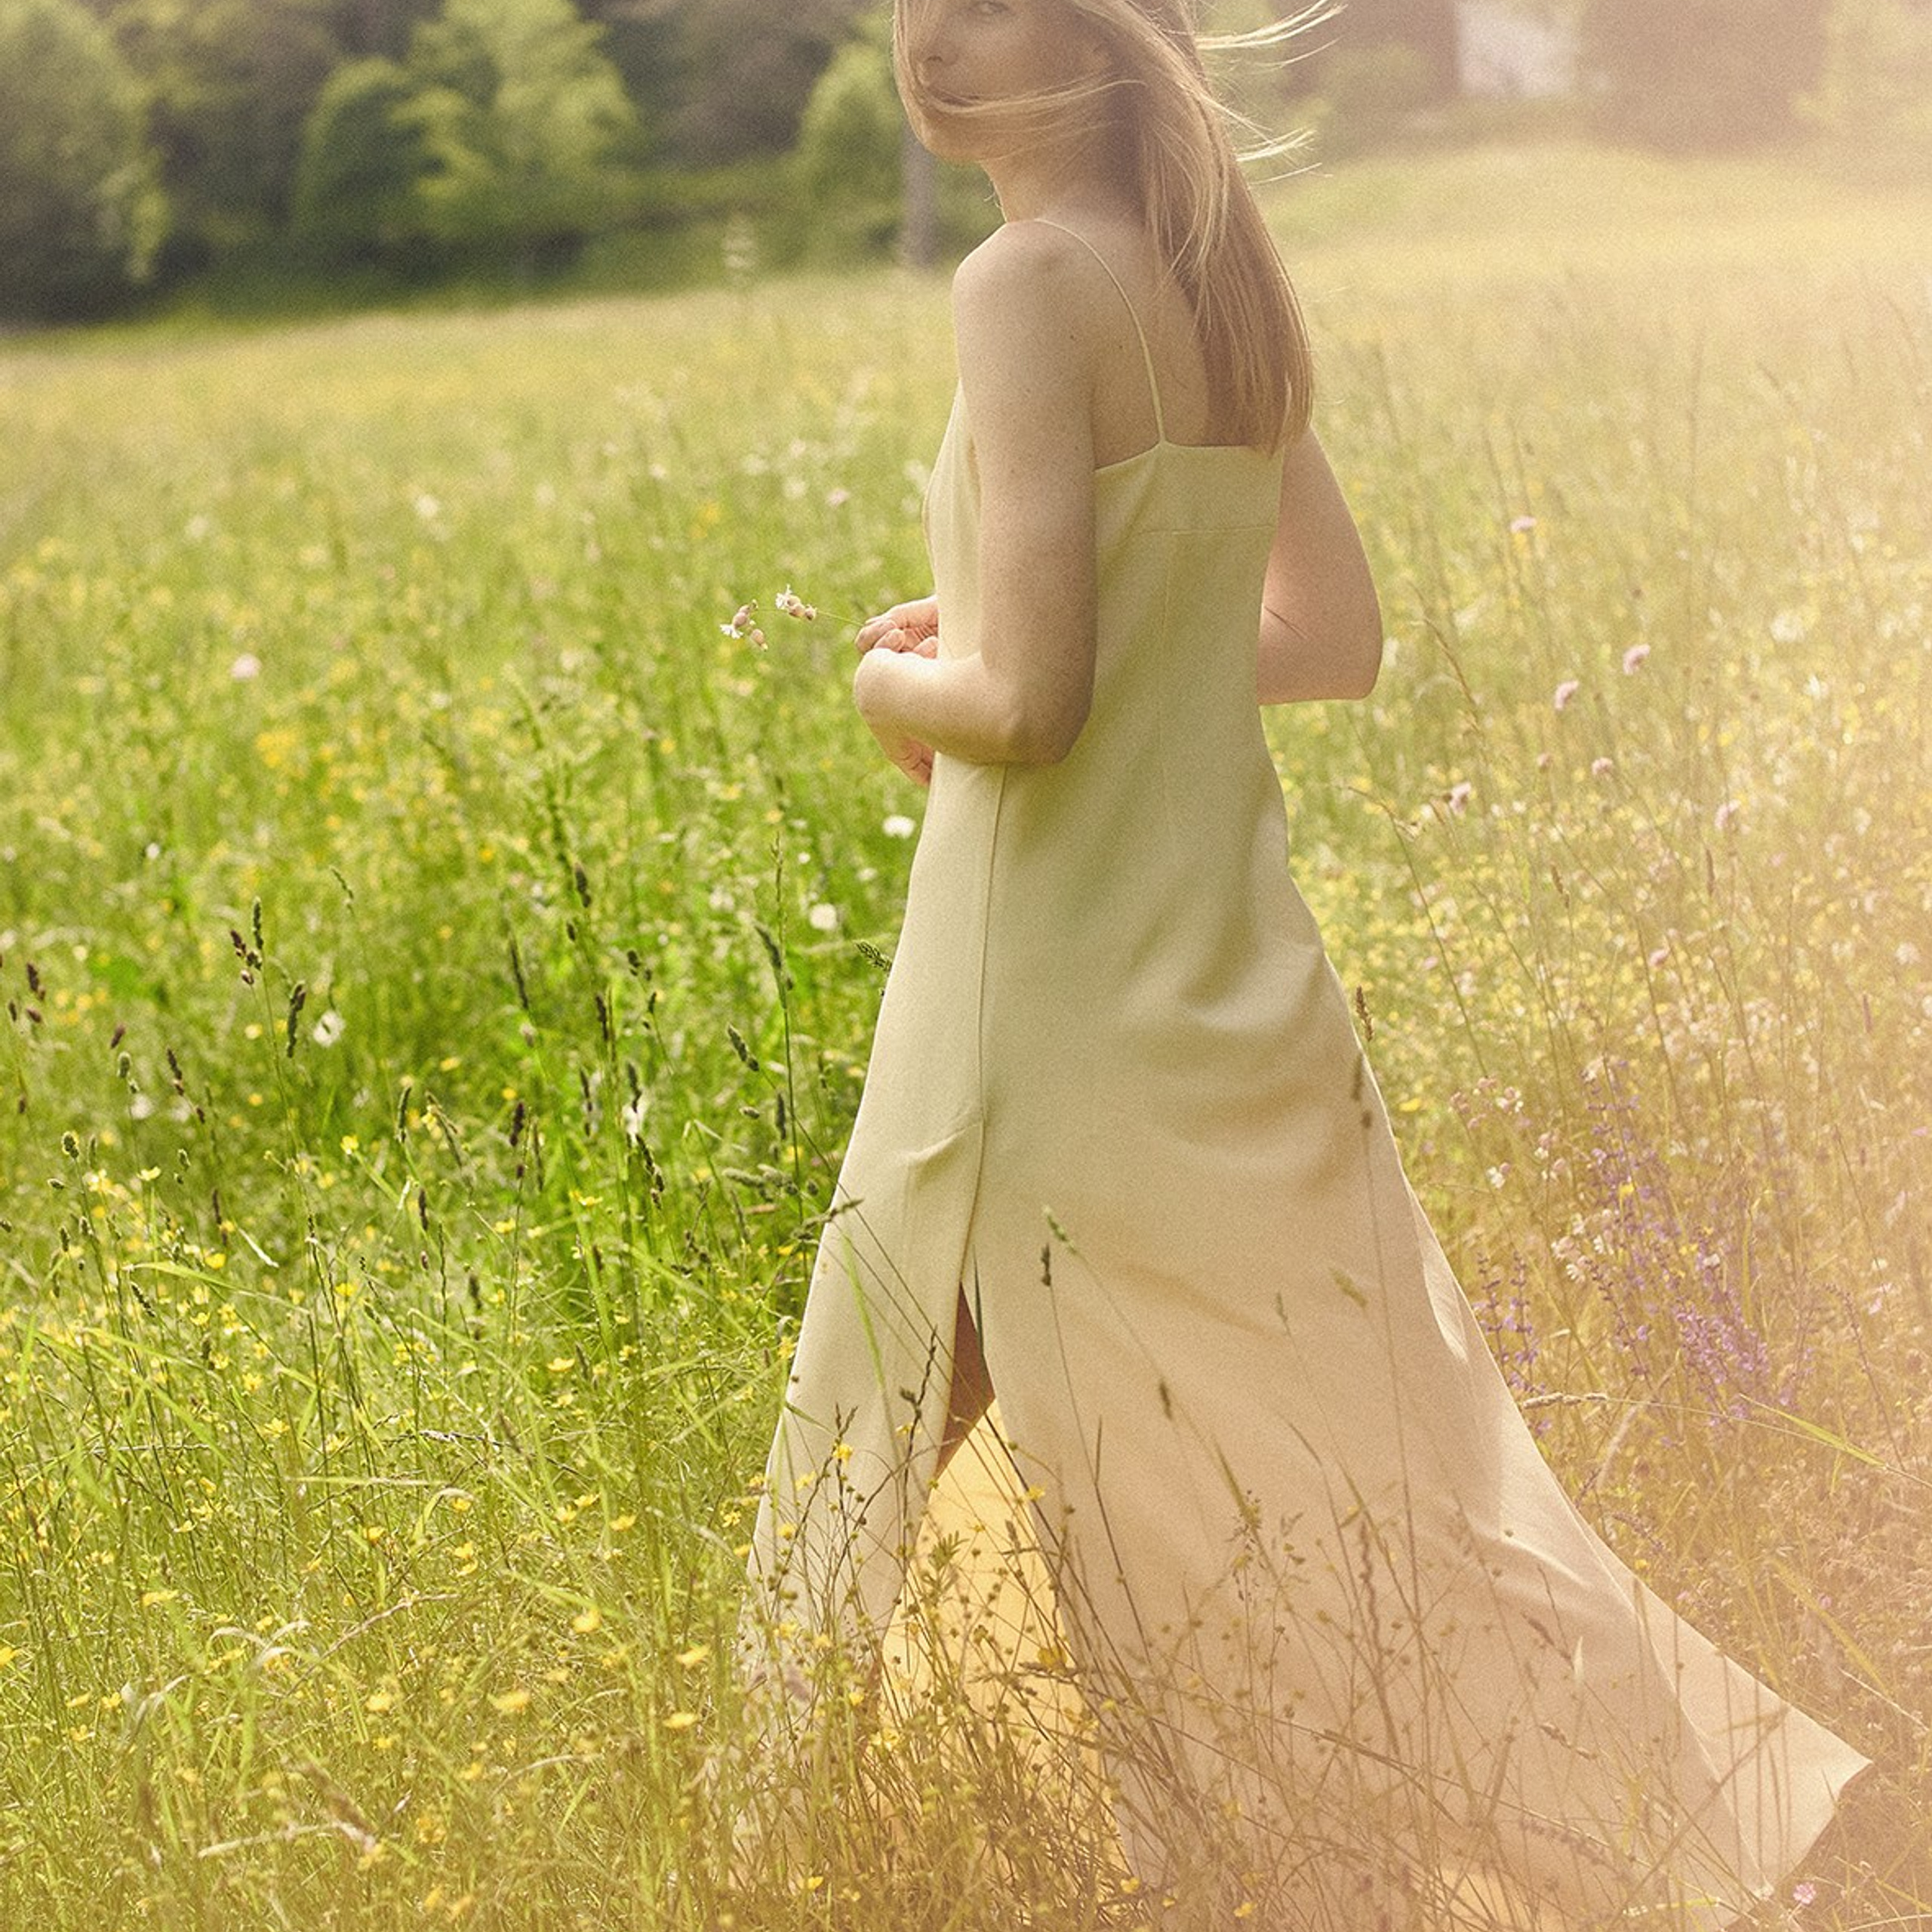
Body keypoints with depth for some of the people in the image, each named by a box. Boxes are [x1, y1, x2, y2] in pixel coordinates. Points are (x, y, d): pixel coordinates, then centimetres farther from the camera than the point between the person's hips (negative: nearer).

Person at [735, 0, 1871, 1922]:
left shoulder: (1029, 280, -17)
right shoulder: (1229, 280, 7)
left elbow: (1024, 700, -23)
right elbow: (1335, 638, 15)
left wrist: (895, 686, -1)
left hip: (1074, 1021, -8)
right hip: (1235, 981, 8)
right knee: (1352, 1471, 18)